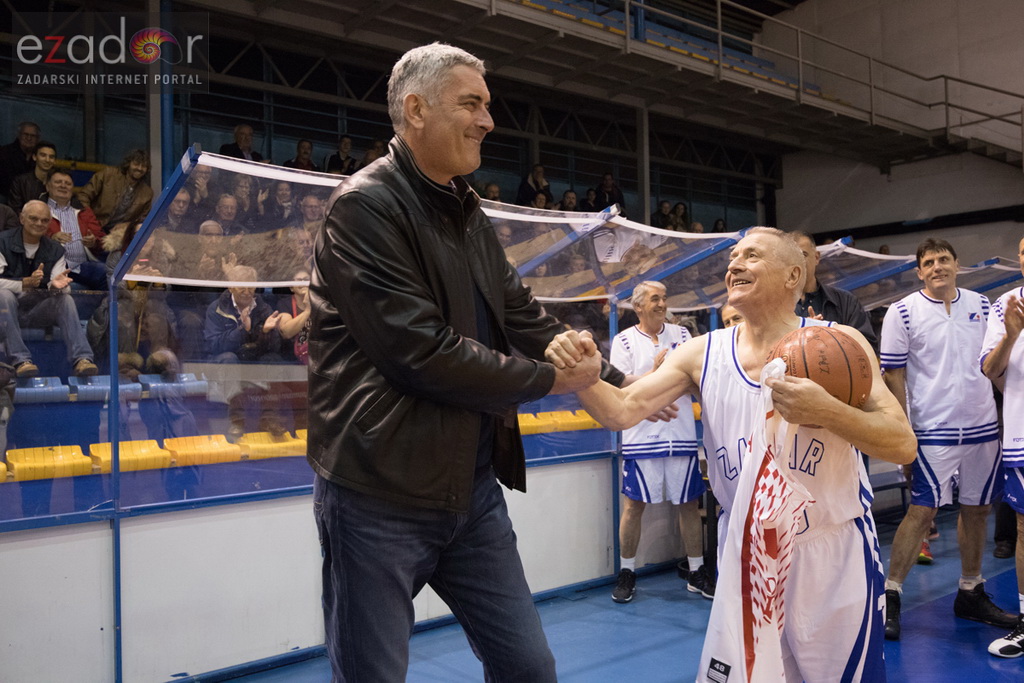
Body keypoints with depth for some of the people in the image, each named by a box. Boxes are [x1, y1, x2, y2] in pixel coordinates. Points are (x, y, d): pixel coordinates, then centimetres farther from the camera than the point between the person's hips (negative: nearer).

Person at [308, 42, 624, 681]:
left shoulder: (469, 214, 14)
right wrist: (542, 379, -10)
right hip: (380, 493, -7)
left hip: (473, 485, 8)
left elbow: (524, 317, 17)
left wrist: (620, 383, 12)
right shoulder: (366, 207, -13)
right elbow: (420, 350, -21)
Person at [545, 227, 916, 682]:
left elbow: (903, 446, -13)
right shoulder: (703, 355, -2)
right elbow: (621, 412, -10)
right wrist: (585, 376, -30)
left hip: (833, 560, -1)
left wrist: (826, 413, -31)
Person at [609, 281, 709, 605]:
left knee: (689, 503, 8)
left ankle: (697, 572, 21)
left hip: (681, 433, 3)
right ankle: (626, 573, 15)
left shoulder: (681, 334, 11)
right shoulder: (624, 341, 2)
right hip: (641, 435, -3)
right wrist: (656, 371, -13)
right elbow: (620, 386, -6)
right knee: (634, 504, 1)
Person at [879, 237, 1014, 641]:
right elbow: (894, 375, -6)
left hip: (983, 426, 5)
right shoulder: (902, 313, -6)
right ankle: (890, 596, 3)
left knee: (976, 509, 12)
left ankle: (971, 594, 27)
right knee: (922, 512, -6)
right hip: (934, 430, -5)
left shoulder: (981, 305, 8)